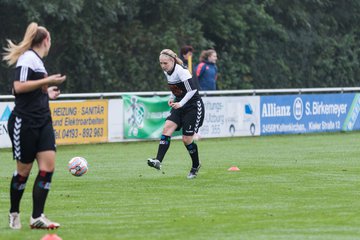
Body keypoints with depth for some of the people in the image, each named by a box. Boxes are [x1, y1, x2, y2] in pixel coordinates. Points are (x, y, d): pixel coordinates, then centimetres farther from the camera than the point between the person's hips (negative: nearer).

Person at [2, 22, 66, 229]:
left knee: (48, 166, -4)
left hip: (42, 122, 8)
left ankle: (37, 217, -3)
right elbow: (18, 87, -21)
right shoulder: (28, 58, -11)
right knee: (24, 169, 1)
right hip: (25, 122, -8)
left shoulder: (37, 60, 16)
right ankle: (14, 214, 20)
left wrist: (47, 92, 28)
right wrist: (46, 81, -19)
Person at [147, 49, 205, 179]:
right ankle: (158, 161, -28)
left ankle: (196, 166, 20)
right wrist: (172, 98, 4)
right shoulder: (167, 72, 4)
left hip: (193, 106, -7)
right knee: (167, 128, -16)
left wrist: (180, 103, -27)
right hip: (179, 106, 7)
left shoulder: (181, 71, -20)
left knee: (187, 139, -5)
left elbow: (192, 89, -24)